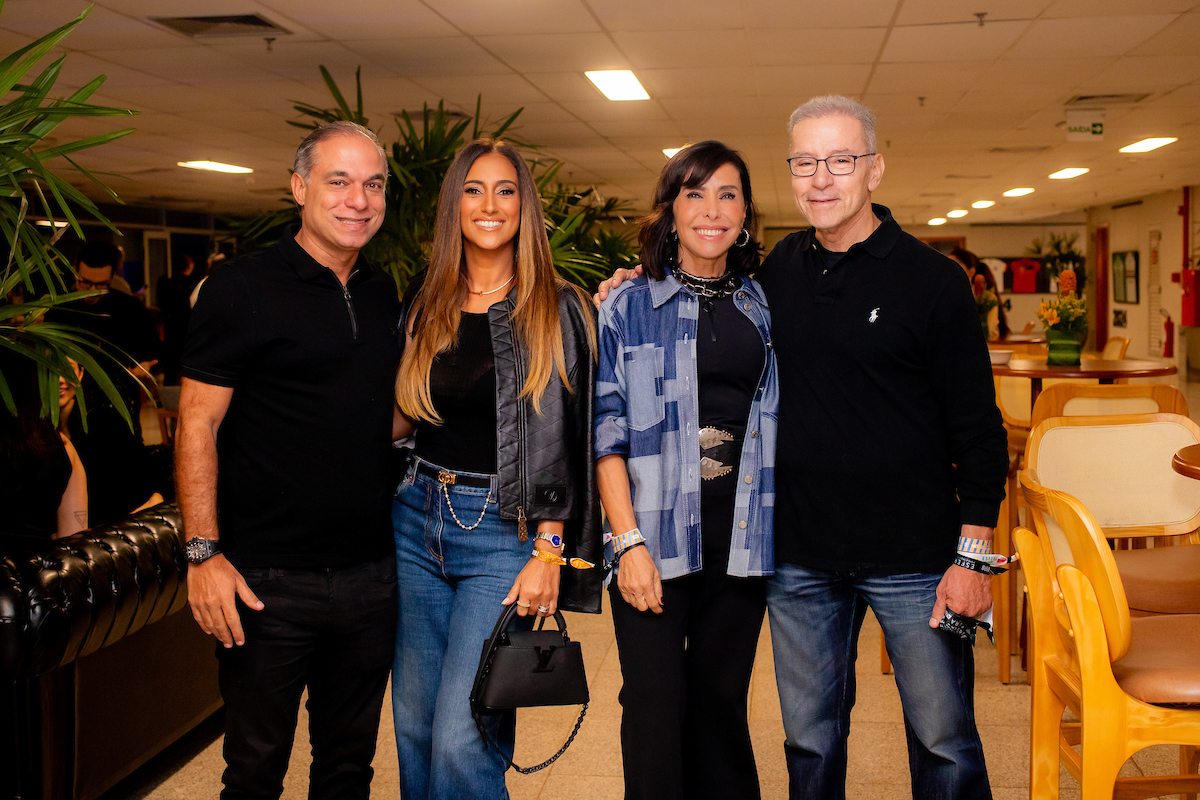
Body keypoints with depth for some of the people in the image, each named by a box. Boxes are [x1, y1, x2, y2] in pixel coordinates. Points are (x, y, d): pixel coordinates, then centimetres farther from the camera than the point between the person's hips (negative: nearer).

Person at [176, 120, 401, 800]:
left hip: (371, 577, 5)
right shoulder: (242, 289, -7)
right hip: (268, 583, -5)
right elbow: (198, 425, -9)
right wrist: (204, 553, -15)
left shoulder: (387, 297, 10)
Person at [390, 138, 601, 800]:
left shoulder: (558, 310, -2)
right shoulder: (423, 304, 10)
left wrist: (548, 552, -12)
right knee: (413, 726, 10)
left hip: (505, 531, -4)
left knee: (461, 739, -9)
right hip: (416, 521, 4)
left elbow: (567, 438, -6)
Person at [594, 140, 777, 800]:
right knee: (656, 704, -1)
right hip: (656, 533, -2)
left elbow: (779, 424, 16)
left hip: (742, 536, 3)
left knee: (722, 699, 9)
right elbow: (607, 429, -2)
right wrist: (628, 540, -11)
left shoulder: (767, 310, 11)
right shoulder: (628, 307, 3)